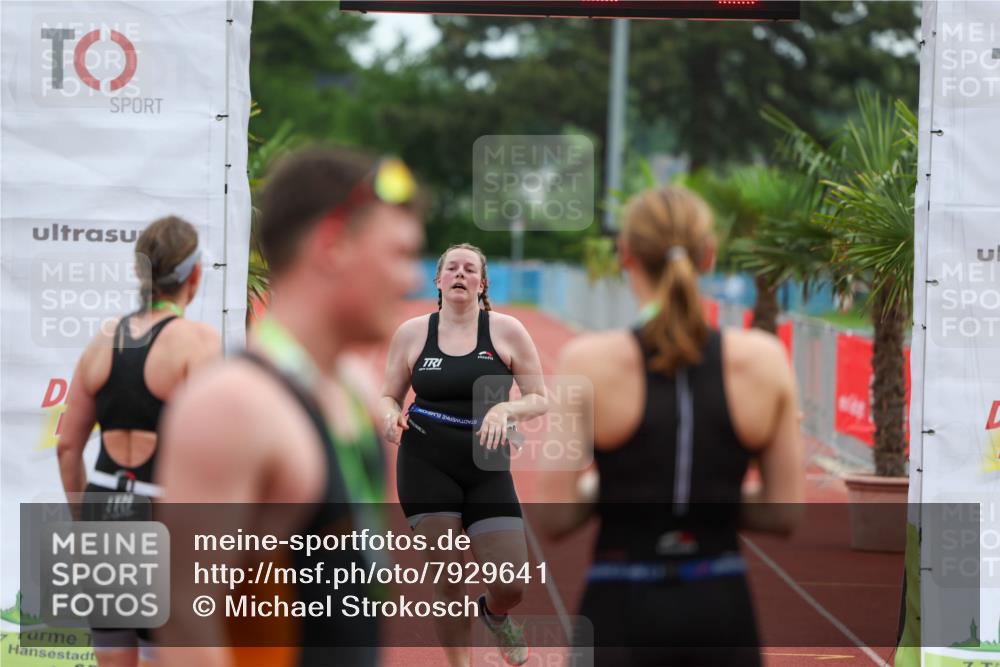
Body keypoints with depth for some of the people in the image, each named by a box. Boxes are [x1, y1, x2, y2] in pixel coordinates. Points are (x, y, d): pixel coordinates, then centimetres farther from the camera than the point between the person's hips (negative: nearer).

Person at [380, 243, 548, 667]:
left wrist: (505, 409, -18)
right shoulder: (411, 333, 3)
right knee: (447, 575, -4)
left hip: (487, 466, 0)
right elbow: (389, 396, 11)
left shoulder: (507, 331, 0)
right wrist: (390, 415, -13)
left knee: (511, 584, -3)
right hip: (426, 464, 0)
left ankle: (494, 615, 35)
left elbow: (539, 399, 3)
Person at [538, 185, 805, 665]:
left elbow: (556, 518, -8)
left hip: (623, 611, -2)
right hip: (722, 609, 3)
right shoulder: (764, 361, -2)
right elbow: (784, 512, 3)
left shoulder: (589, 362, -9)